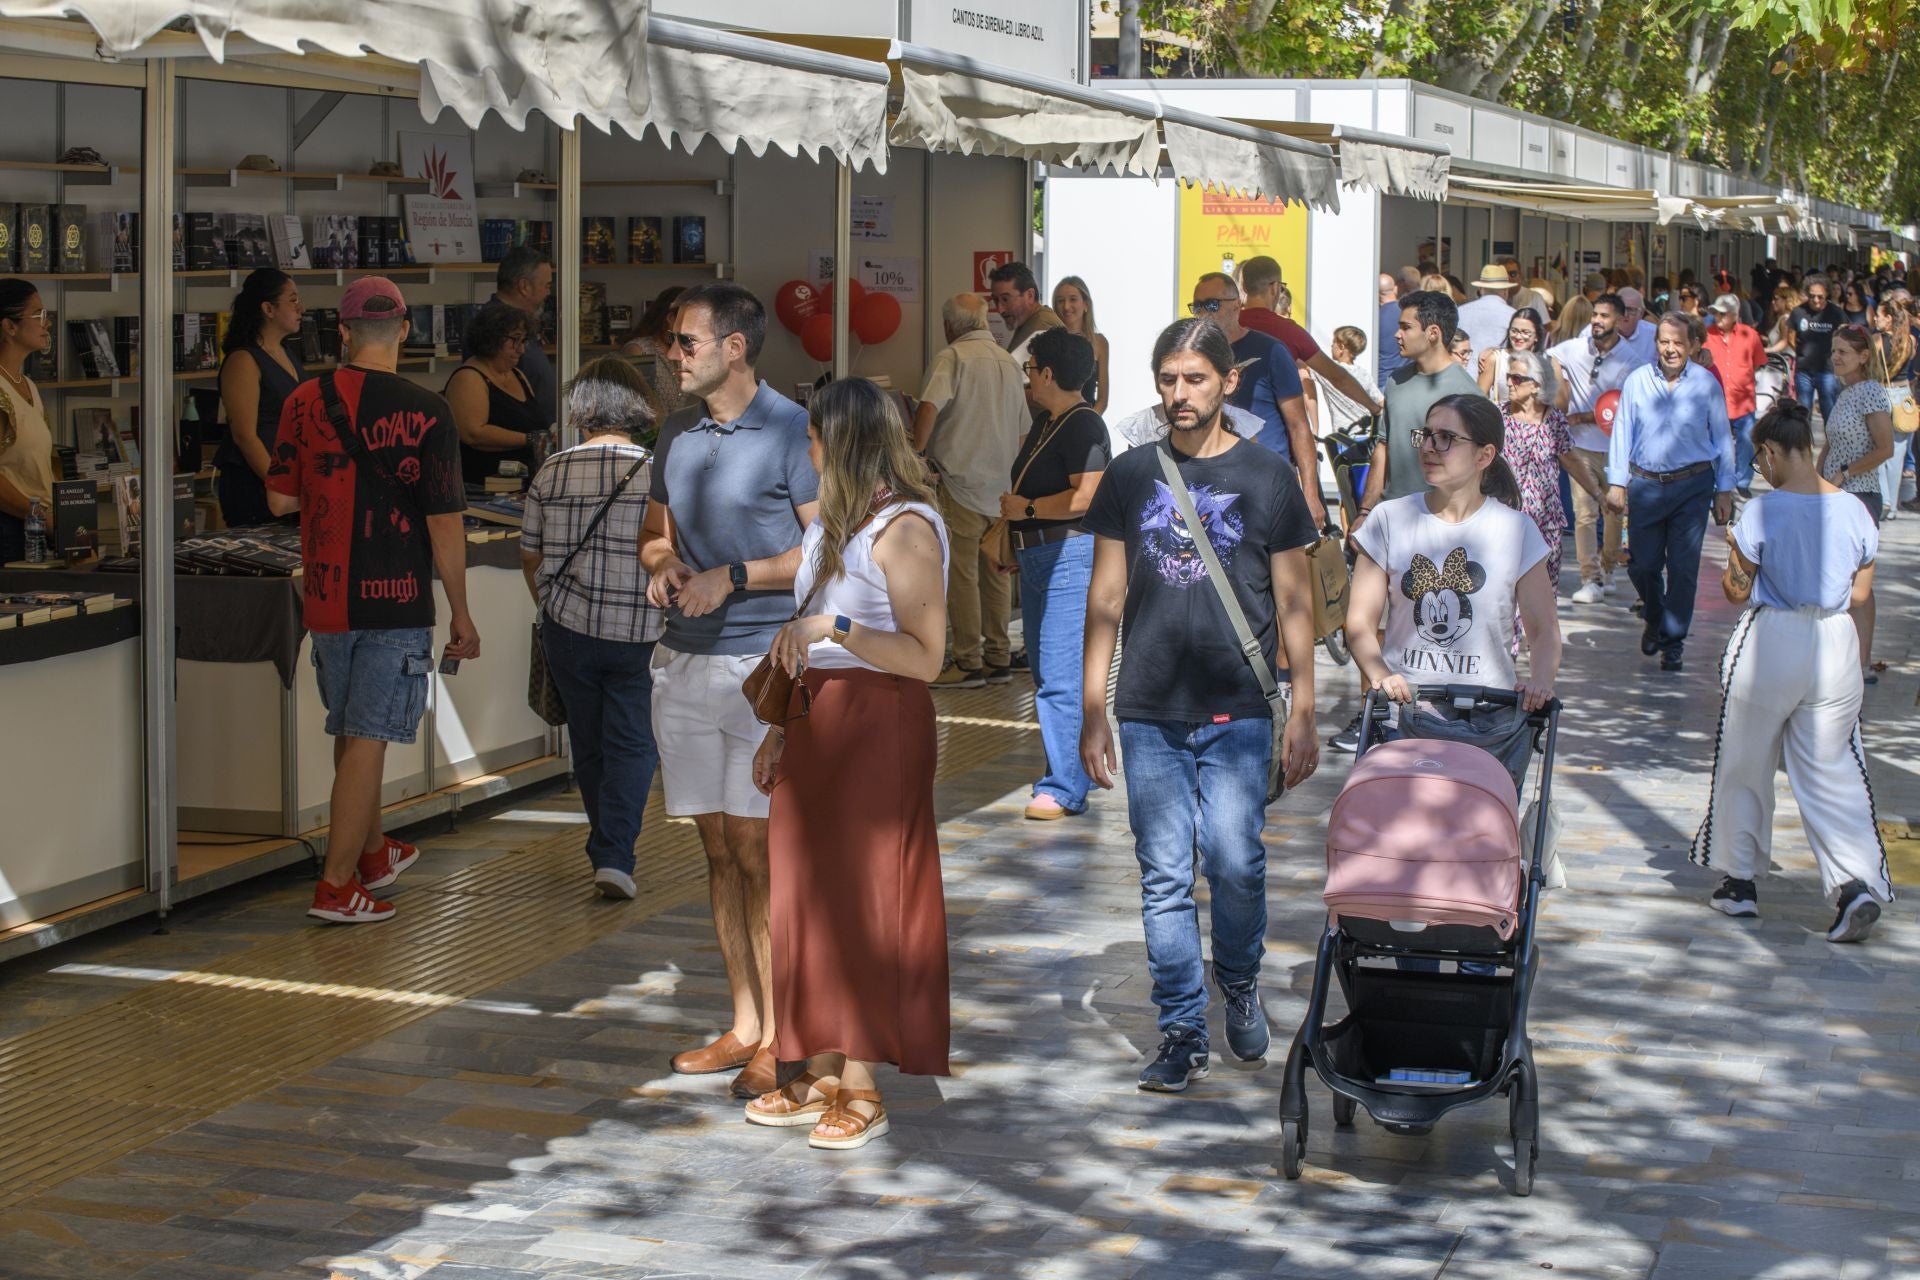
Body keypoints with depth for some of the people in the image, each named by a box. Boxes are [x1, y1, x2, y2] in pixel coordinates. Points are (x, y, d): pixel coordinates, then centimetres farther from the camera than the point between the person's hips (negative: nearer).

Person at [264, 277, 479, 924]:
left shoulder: (305, 401, -1)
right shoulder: (425, 412, -10)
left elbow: (280, 499, 3)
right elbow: (444, 523, -10)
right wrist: (461, 613, -3)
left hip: (326, 596, 4)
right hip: (397, 602, -4)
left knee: (350, 730, 19)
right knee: (368, 737, -2)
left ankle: (372, 852, 37)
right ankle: (337, 884, -5)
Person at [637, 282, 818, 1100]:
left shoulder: (790, 430, -7)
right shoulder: (679, 432, 13)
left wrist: (734, 577, -15)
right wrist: (663, 564, 1)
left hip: (762, 661, -6)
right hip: (684, 663, 6)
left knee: (755, 850, -6)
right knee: (719, 852, 9)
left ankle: (779, 1039, 2)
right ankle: (744, 1024, 18)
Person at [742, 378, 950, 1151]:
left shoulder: (905, 529, -13)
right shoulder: (832, 522, 15)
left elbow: (924, 656, -20)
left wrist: (831, 628, -23)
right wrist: (780, 733, 16)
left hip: (877, 728, -9)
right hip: (816, 728, 9)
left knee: (863, 903, -3)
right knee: (811, 895, 10)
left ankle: (863, 1091, 4)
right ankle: (820, 1079, 18)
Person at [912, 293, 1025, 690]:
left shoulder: (952, 357, -8)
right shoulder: (1010, 363, 12)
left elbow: (929, 407, -24)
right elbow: (1024, 426, 20)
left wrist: (915, 453, -16)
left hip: (962, 482, -7)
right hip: (1002, 486, 7)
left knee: (962, 573, -3)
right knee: (996, 573, 12)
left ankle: (968, 663, -2)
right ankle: (998, 658, 15)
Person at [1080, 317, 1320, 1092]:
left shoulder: (1266, 478, 4)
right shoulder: (1130, 477, 9)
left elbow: (1295, 605, 6)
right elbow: (1105, 602, 11)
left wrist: (1303, 713, 1)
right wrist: (1092, 713, 7)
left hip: (1237, 713, -2)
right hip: (1148, 715, 2)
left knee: (1234, 860, -11)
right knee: (1164, 876, 1)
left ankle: (1239, 977, 19)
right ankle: (1182, 1032, 11)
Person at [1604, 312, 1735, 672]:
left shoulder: (1707, 384, -1)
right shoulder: (1638, 381, 0)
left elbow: (1722, 439, 5)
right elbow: (1622, 433, 4)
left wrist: (1724, 490, 4)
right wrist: (1616, 483, 0)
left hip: (1692, 485, -1)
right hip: (1645, 484, 1)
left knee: (1683, 567, 0)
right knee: (1642, 564, 7)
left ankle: (1673, 639, 13)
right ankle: (1655, 620, 36)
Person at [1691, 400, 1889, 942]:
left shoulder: (1763, 512, -14)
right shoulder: (1853, 511, -1)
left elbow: (1737, 591, -8)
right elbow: (1860, 595, 5)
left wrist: (1732, 557, 12)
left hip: (1771, 643, -3)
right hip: (1836, 646, 3)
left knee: (1745, 765, 15)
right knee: (1831, 770, 7)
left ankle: (1740, 882, 23)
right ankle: (1858, 882, -11)